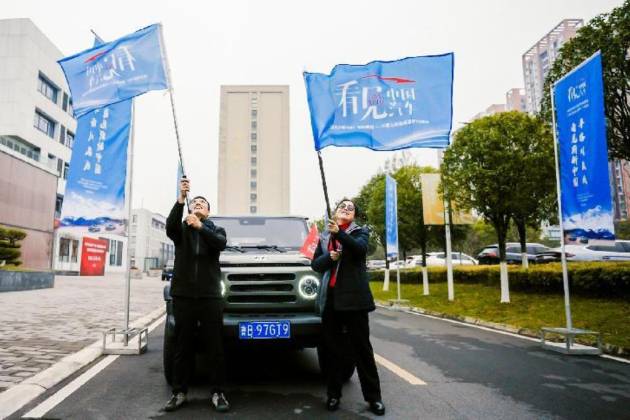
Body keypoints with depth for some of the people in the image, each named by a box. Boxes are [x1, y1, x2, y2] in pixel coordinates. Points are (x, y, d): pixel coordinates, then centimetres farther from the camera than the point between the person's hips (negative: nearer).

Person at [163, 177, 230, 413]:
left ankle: (218, 393, 12)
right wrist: (181, 198, -27)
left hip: (210, 296, 0)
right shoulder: (181, 228, 10)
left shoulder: (216, 230, 11)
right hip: (183, 295, 0)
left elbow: (221, 244, -12)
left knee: (215, 347, 2)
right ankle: (179, 393, 19)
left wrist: (200, 226, -24)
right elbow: (169, 226, -15)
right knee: (183, 347, 8)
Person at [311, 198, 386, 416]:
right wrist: (329, 257, -10)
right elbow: (315, 264, 9)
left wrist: (339, 233, -30)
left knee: (362, 347, 2)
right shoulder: (324, 236, 15)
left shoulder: (360, 232, 5)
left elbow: (360, 248, -17)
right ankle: (333, 394, 20)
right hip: (330, 297, 3)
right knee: (332, 348, 9)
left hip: (354, 296, -3)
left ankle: (373, 397, 11)